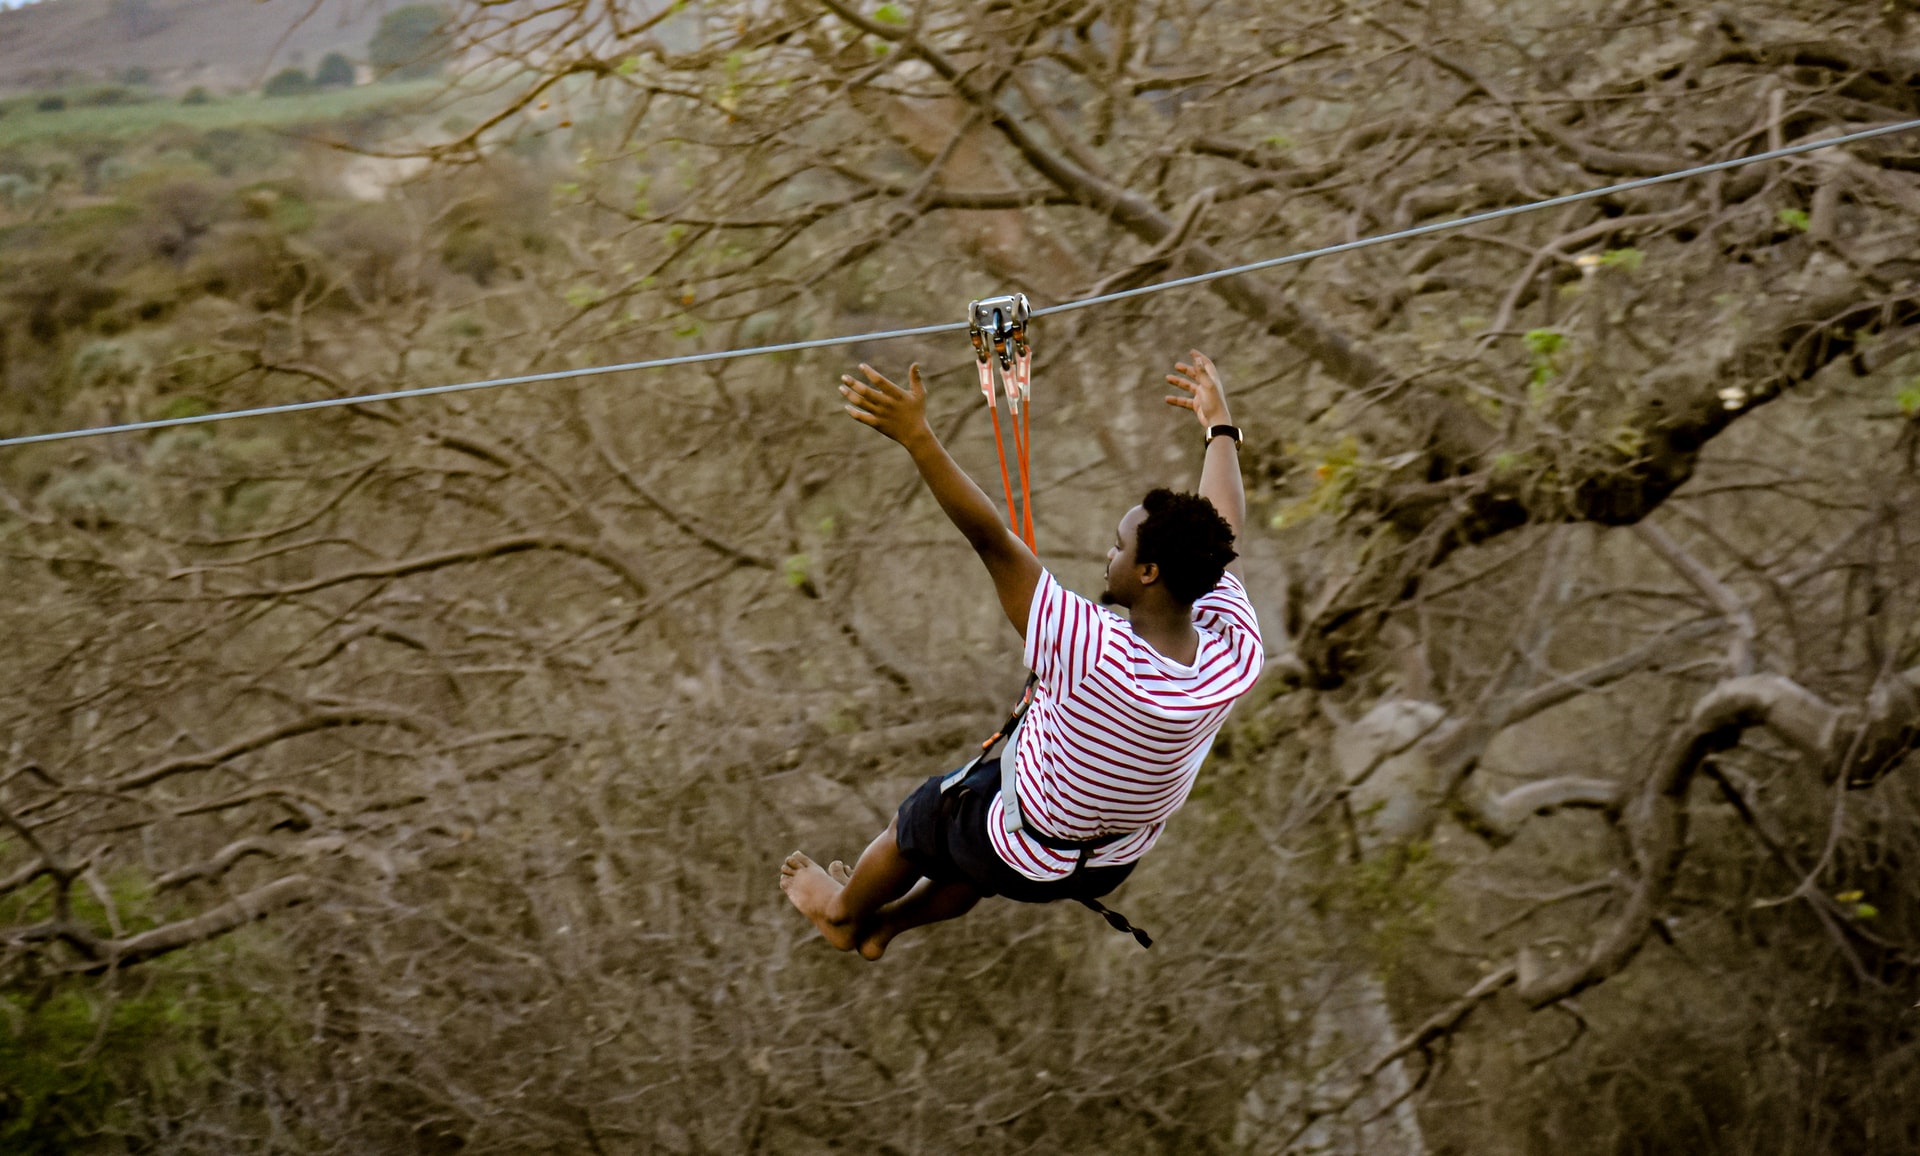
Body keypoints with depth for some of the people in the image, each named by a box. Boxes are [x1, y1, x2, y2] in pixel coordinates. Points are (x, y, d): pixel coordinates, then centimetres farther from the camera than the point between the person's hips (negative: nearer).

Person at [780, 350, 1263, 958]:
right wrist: (1220, 424, 9)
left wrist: (917, 435, -37)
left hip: (1028, 862, -5)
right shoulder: (1237, 652, -25)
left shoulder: (1095, 654, -42)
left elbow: (993, 541, -41)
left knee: (916, 820, 25)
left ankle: (841, 911, 54)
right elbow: (1223, 530, -7)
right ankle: (882, 925, 58)